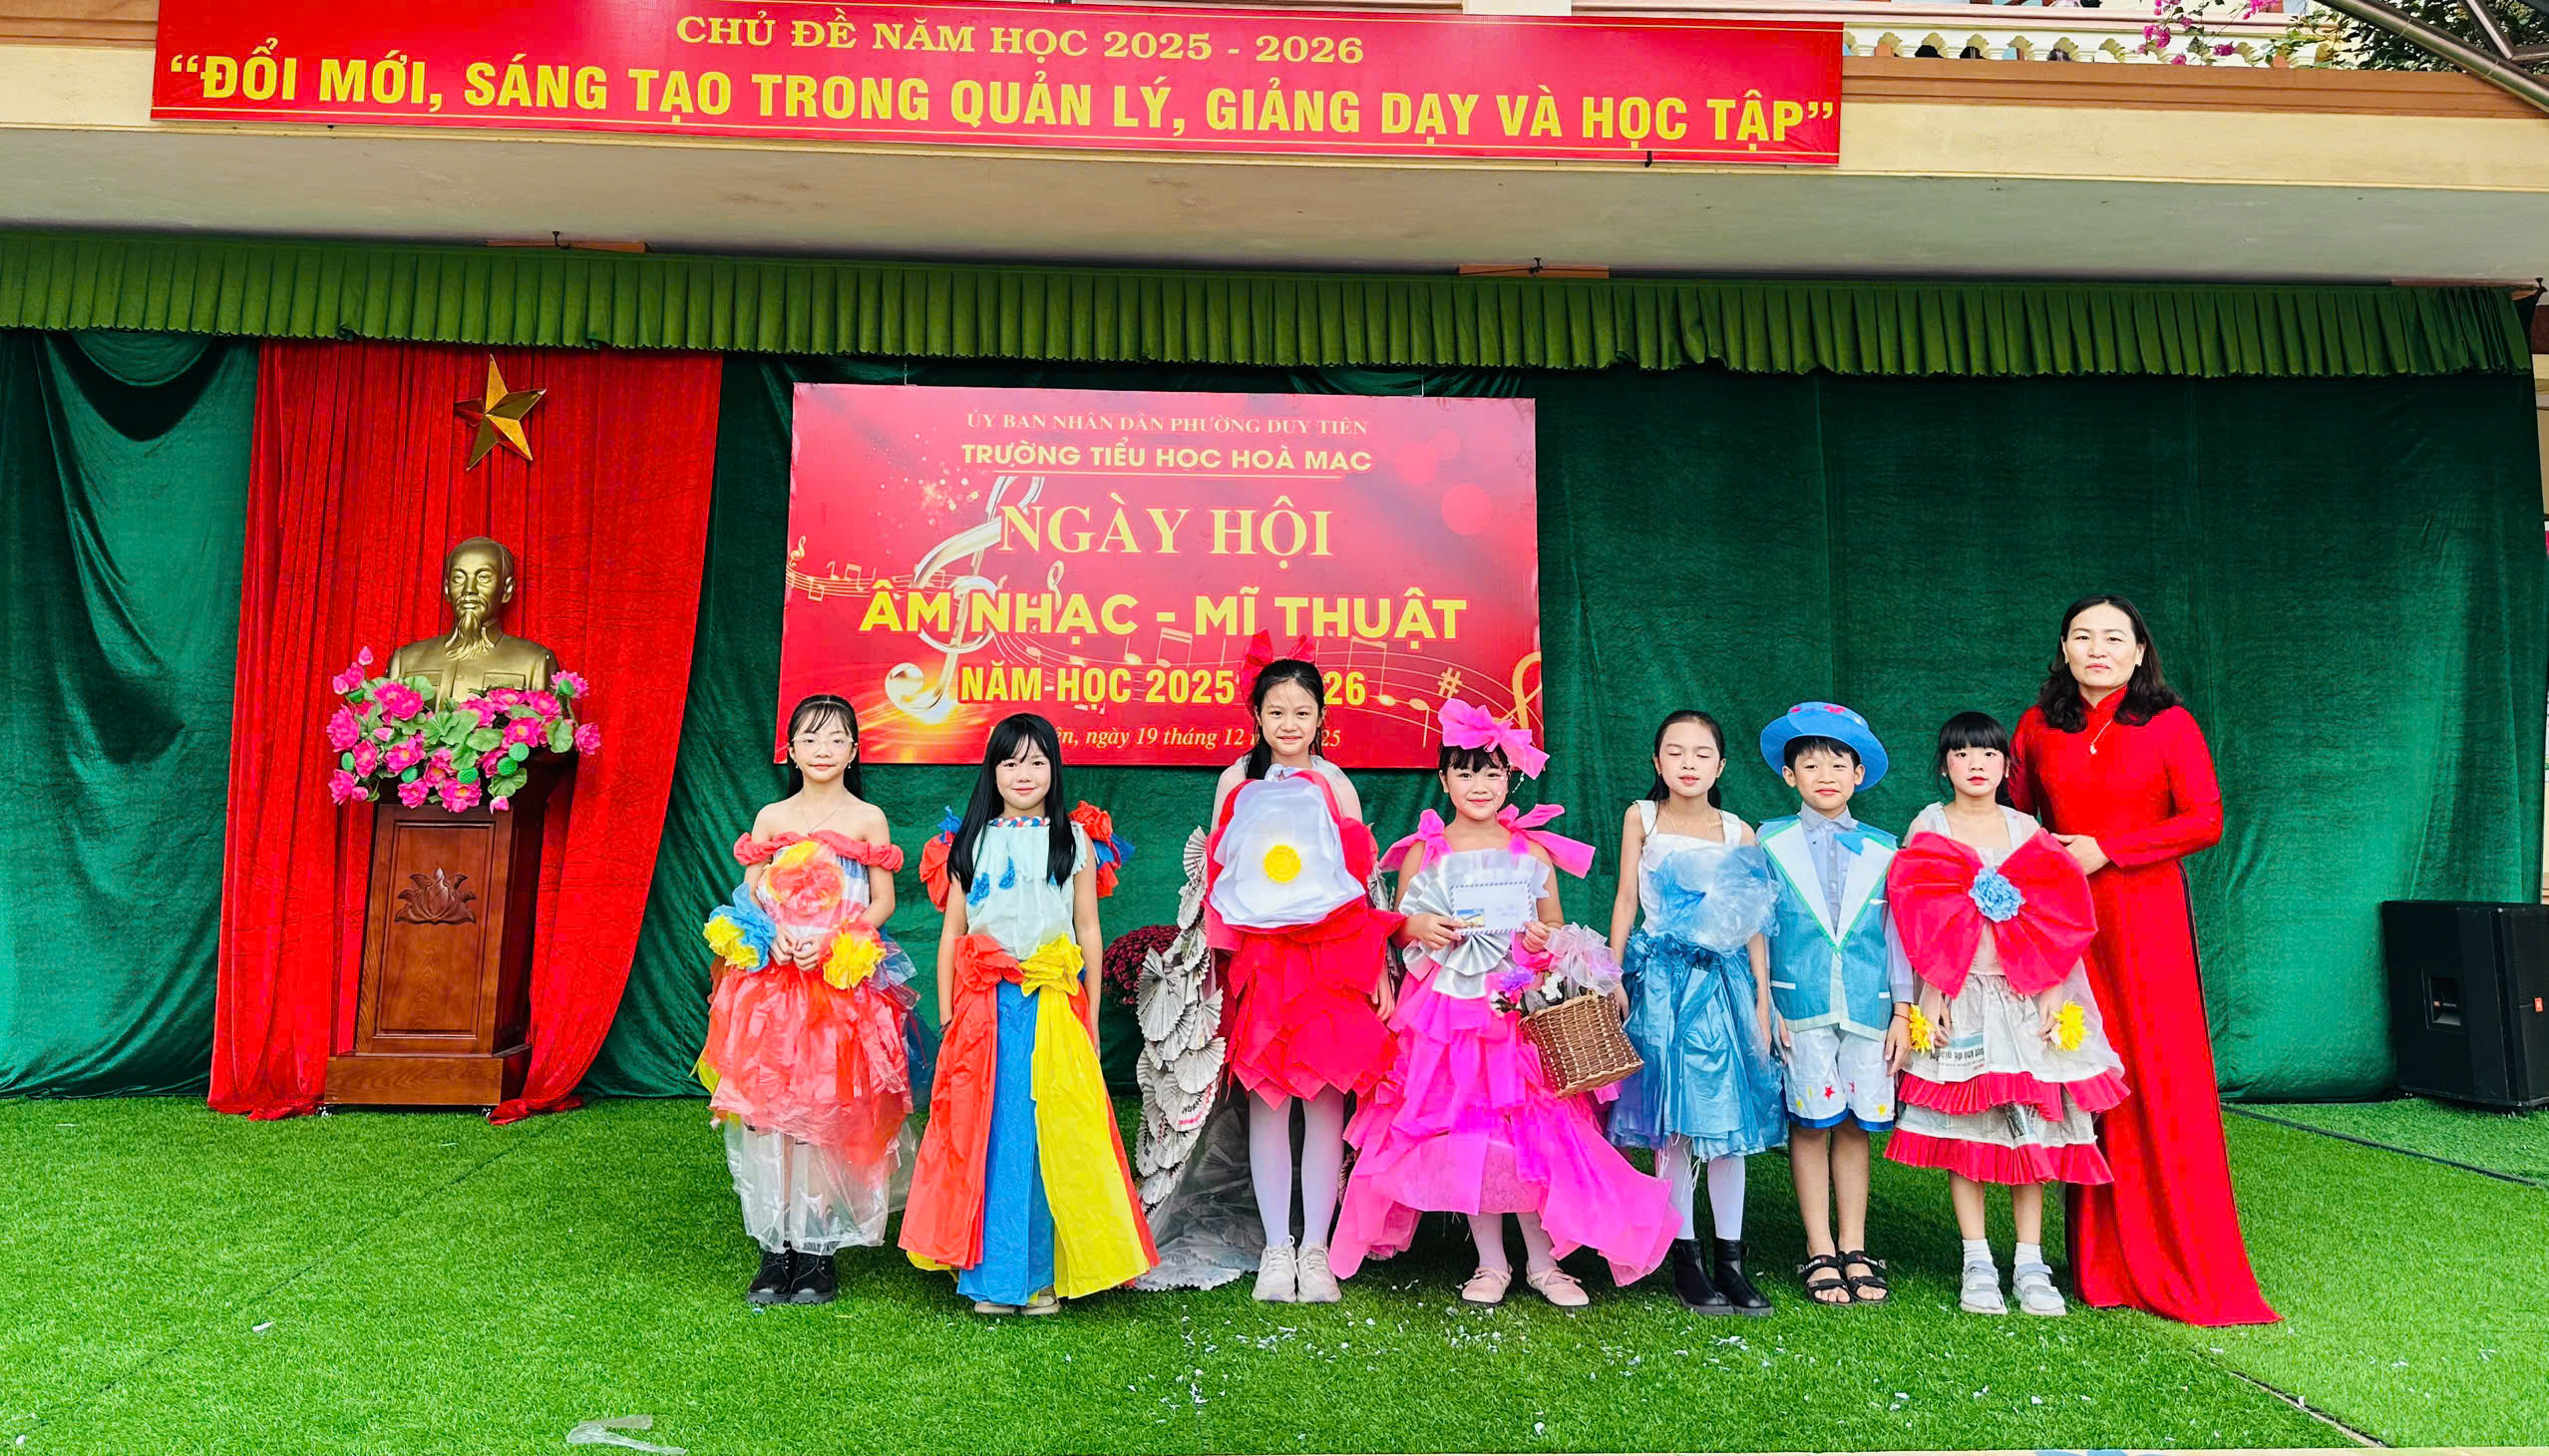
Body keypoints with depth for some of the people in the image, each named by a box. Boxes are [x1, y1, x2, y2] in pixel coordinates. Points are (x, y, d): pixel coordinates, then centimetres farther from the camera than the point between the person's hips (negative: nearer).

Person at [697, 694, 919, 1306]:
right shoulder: (772, 817, 10)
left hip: (845, 981, -2)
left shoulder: (868, 819, 4)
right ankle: (776, 1247, 8)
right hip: (772, 979, 2)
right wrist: (773, 937, -10)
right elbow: (747, 895, 10)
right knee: (771, 1110, -1)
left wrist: (833, 941, -12)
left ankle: (818, 1248, 7)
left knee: (829, 1112, -2)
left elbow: (883, 902, 3)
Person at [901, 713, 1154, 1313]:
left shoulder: (1074, 839, 7)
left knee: (1051, 1135, -2)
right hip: (984, 1009, 1)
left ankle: (1045, 1274, 12)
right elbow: (952, 931, 10)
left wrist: (1090, 1017, 4)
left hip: (1053, 1010, -1)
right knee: (986, 1135, 2)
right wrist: (948, 1015, 3)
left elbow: (1088, 931, 7)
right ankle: (991, 1275, 14)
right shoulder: (969, 841, 10)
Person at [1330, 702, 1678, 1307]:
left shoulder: (1533, 852, 7)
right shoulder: (1423, 853, 5)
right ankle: (1490, 1263, 17)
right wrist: (1421, 931, -11)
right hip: (1447, 1014, 0)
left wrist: (1546, 941, -7)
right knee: (1465, 1135, 2)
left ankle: (1543, 1262, 13)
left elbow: (1559, 932, 15)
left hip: (1522, 1010, 0)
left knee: (1532, 1133, -3)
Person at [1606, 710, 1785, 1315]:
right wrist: (1611, 978, -1)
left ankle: (1729, 1257, 14)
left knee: (1729, 1117, 4)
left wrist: (1762, 1001, 2)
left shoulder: (1738, 832, 6)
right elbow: (1626, 899, 4)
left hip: (1725, 979, 2)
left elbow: (1755, 924, 6)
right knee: (1672, 1122, -1)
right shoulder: (1642, 818, 4)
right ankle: (1684, 1259, 9)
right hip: (1663, 981, -1)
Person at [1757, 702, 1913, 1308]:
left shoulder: (1883, 850, 10)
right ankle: (1820, 1253, 11)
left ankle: (1855, 1250, 17)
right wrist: (1764, 1007, -3)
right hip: (1799, 1006, -2)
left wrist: (1902, 1012, 6)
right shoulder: (1771, 843, 4)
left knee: (1856, 1124, 6)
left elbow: (1897, 934, 11)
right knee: (1809, 1124, 1)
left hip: (1867, 1006, 2)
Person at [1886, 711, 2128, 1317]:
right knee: (1962, 1124, -1)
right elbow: (1920, 921, 0)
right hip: (1958, 995, -1)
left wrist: (2054, 991, -2)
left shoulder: (2027, 831, 10)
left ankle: (2030, 1264, 9)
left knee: (2031, 1125, 1)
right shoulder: (1928, 827, 5)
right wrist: (1929, 995, -7)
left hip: (2023, 996, 2)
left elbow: (2056, 922, 7)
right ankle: (1977, 1263, 8)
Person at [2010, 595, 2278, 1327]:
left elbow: (2206, 820, -5)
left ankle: (2186, 1271, 9)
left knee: (2160, 1082, -2)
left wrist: (2105, 850, -10)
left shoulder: (2169, 724, 1)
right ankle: (2098, 1266, 11)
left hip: (2146, 919, -2)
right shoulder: (2038, 726, 9)